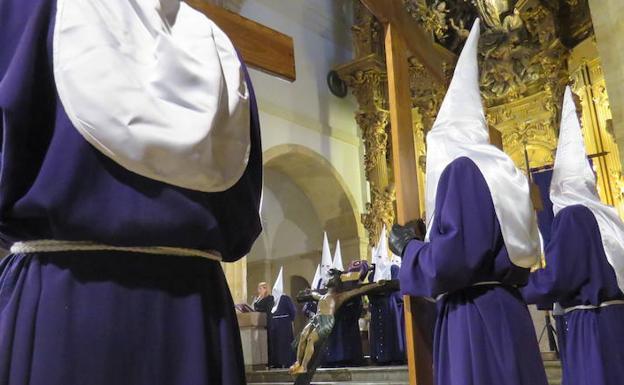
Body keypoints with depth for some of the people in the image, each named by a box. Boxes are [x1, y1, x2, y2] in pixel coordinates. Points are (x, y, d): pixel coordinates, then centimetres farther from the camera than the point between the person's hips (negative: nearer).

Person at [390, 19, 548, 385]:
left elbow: (450, 262, -21)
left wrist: (408, 247, -2)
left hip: (474, 320, -9)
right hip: (505, 312, 9)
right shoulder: (501, 171, 15)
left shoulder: (462, 169, -12)